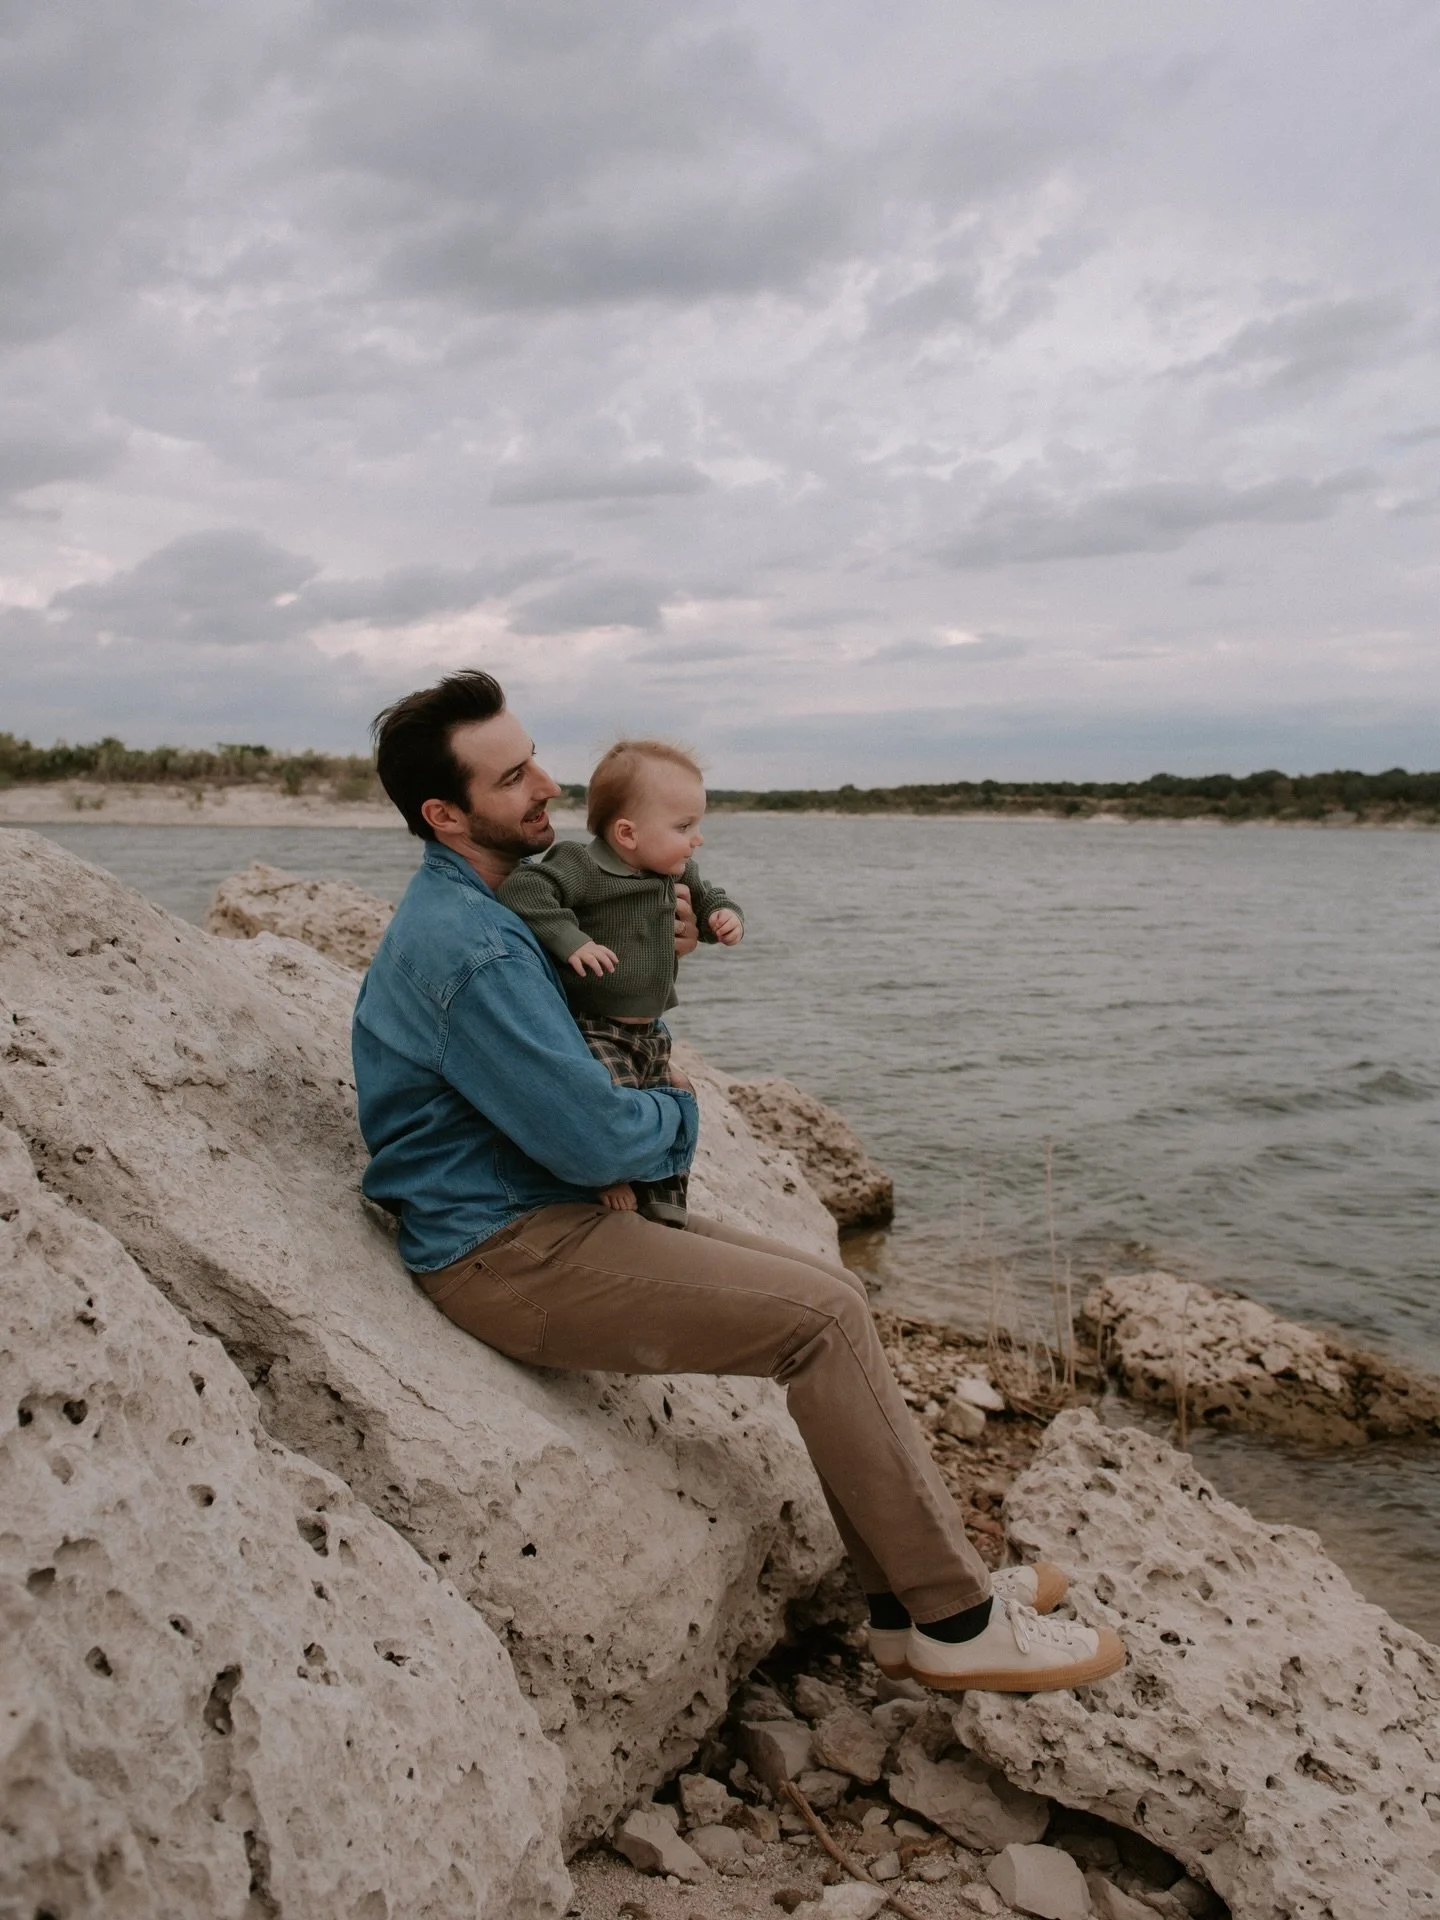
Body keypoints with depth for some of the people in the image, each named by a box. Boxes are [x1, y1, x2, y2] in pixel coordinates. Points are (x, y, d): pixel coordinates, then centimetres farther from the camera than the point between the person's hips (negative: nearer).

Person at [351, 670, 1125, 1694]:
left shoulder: (471, 906, 11)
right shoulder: (467, 948, -23)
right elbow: (595, 1141, -25)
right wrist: (678, 1111, -2)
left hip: (557, 1215, 10)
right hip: (508, 1258, -10)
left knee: (836, 1292, 4)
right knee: (824, 1321, -16)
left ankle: (909, 1597, 11)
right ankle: (957, 1621, -1)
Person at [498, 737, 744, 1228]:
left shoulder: (677, 874, 6)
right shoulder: (583, 869, -21)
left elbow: (705, 898, 24)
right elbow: (523, 889, -32)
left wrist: (725, 915, 1)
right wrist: (570, 940, -38)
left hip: (650, 1032, 8)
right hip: (591, 1030, -8)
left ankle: (666, 1219, 27)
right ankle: (611, 1184, -6)